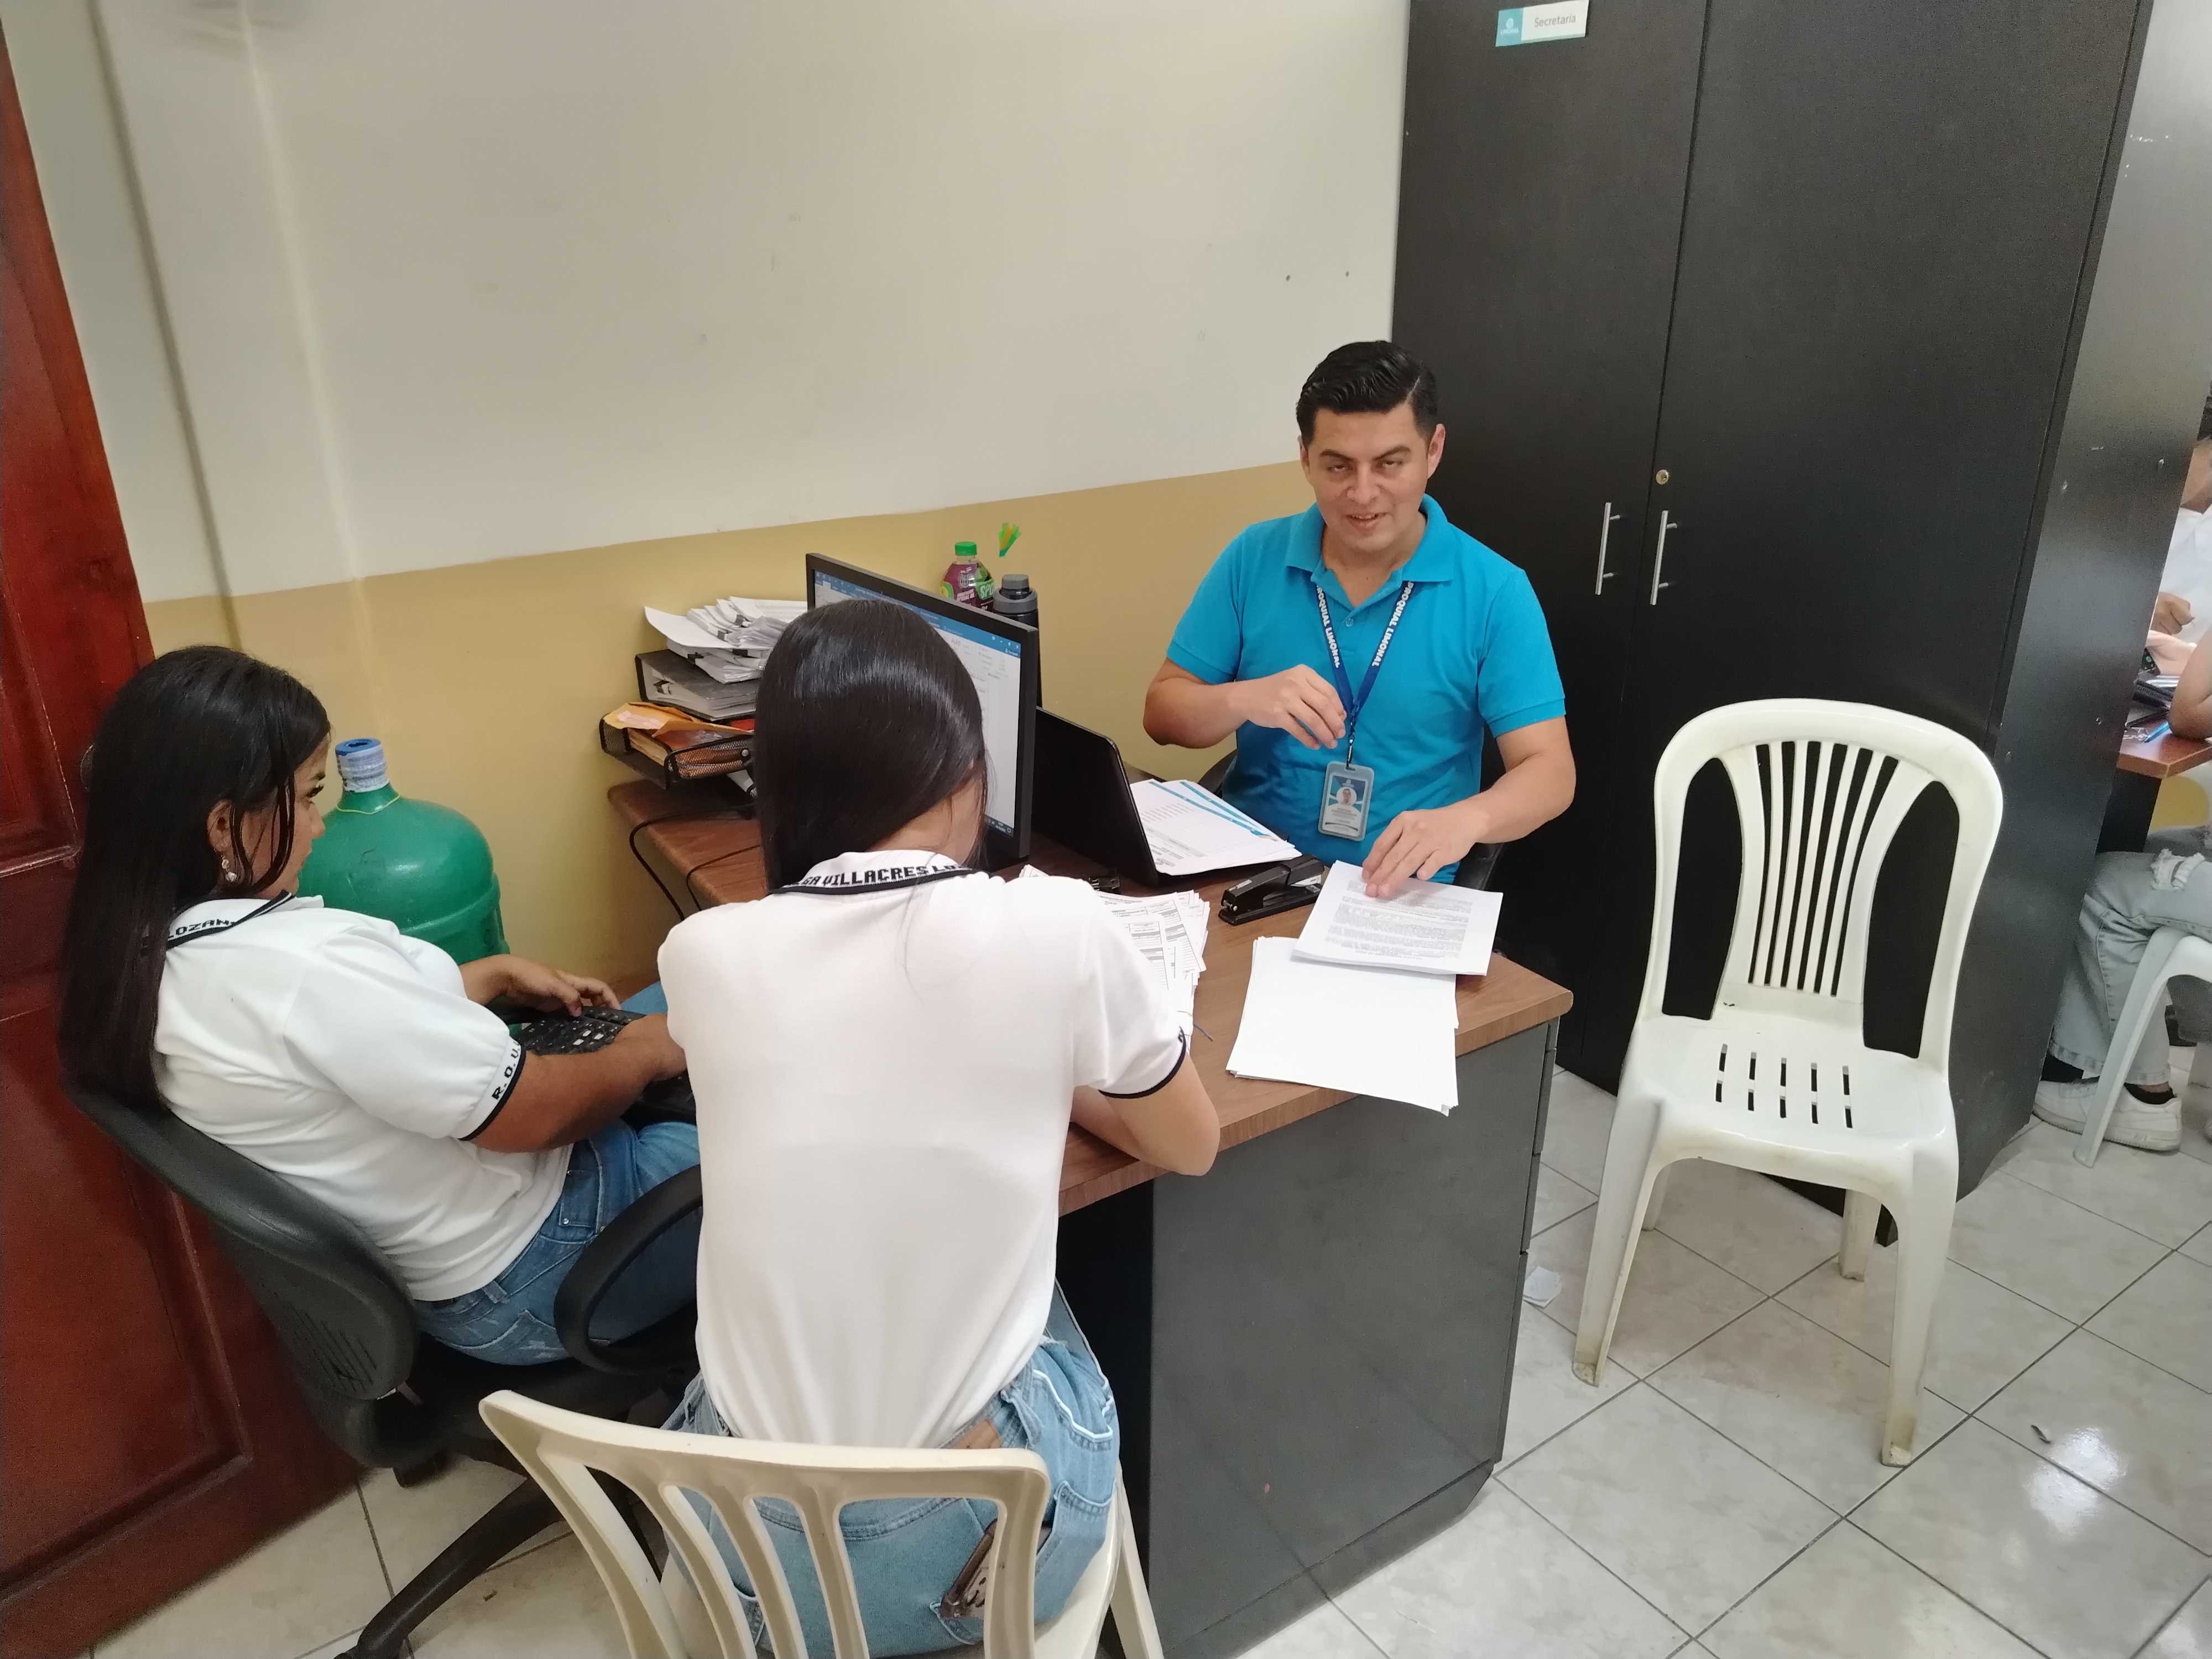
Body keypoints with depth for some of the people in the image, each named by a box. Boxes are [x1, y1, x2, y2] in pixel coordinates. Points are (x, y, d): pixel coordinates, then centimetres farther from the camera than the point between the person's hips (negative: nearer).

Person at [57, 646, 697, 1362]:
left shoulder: (144, 955, -4)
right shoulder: (304, 963, -33)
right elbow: (535, 1112, -25)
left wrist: (497, 974, 11)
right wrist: (645, 1053, -8)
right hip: (526, 1278, -9)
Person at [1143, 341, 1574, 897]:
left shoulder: (1493, 591, -5)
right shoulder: (1253, 558, 1)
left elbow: (1550, 772, -8)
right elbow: (1162, 714, 4)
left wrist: (1465, 819, -30)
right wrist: (1245, 699, -18)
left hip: (1402, 892, -1)